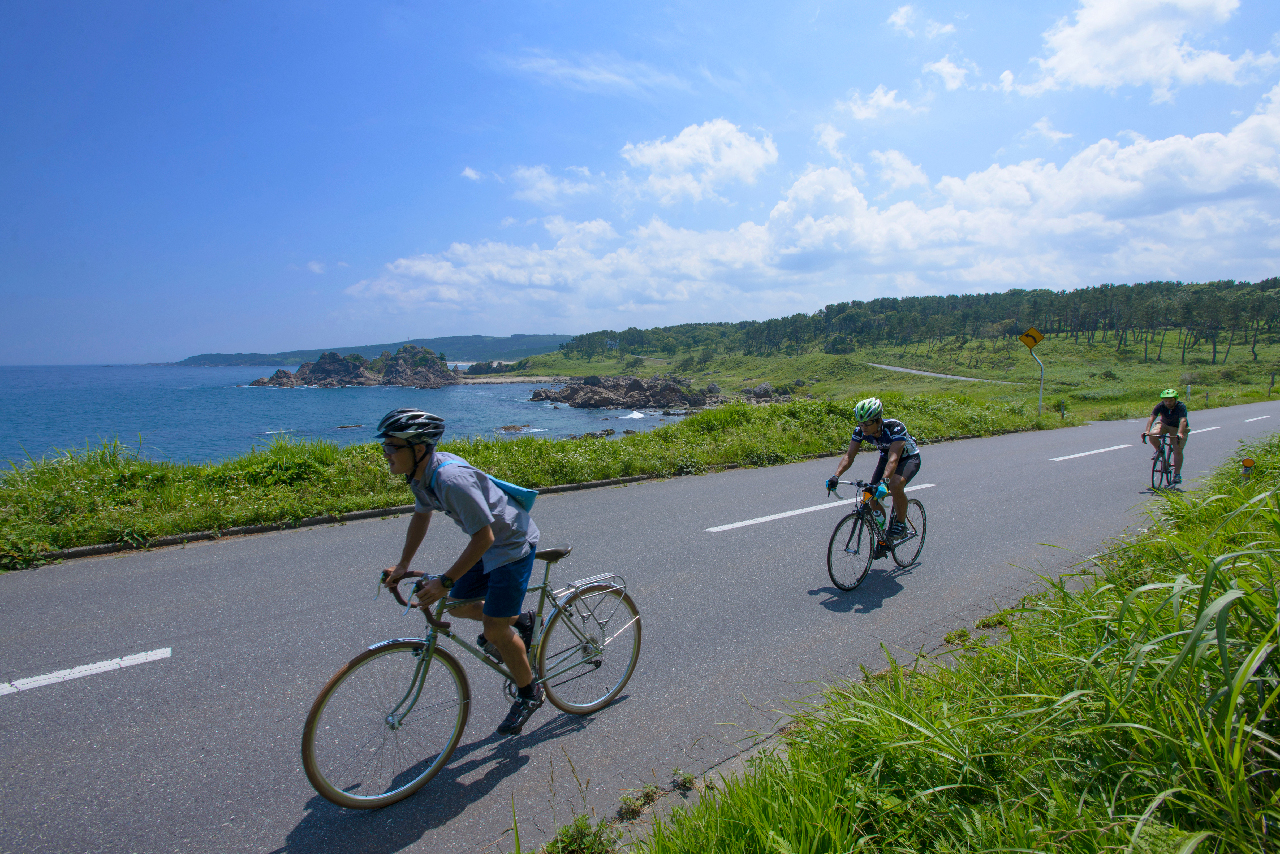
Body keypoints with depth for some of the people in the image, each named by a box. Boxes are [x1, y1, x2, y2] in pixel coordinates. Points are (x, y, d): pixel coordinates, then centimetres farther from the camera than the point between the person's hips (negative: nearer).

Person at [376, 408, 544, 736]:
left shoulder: (451, 478, -33)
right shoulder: (421, 474, -4)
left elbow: (483, 537, -31)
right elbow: (421, 515, 14)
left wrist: (444, 582, -28)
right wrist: (402, 565, 11)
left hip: (513, 544, -9)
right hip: (490, 545, 9)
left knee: (494, 630, -6)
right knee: (457, 605, 15)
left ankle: (529, 693, 18)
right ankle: (520, 622, 36)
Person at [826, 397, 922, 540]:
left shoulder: (895, 428, -37)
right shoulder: (860, 430, -22)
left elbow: (893, 459, -47)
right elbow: (849, 455, -25)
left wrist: (883, 482, -61)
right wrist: (836, 476, -41)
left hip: (909, 458, -5)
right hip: (885, 457, 6)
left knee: (896, 484, -35)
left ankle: (901, 523, -11)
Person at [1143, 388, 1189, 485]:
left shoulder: (1181, 406, -27)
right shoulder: (1160, 406, -21)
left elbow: (1183, 420, -40)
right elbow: (1152, 417, -32)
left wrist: (1180, 433, -56)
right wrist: (1147, 431, -47)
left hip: (1178, 428, -2)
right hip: (1164, 425, 2)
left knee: (1178, 451, -11)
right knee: (1153, 434, -29)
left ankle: (1177, 474, -1)